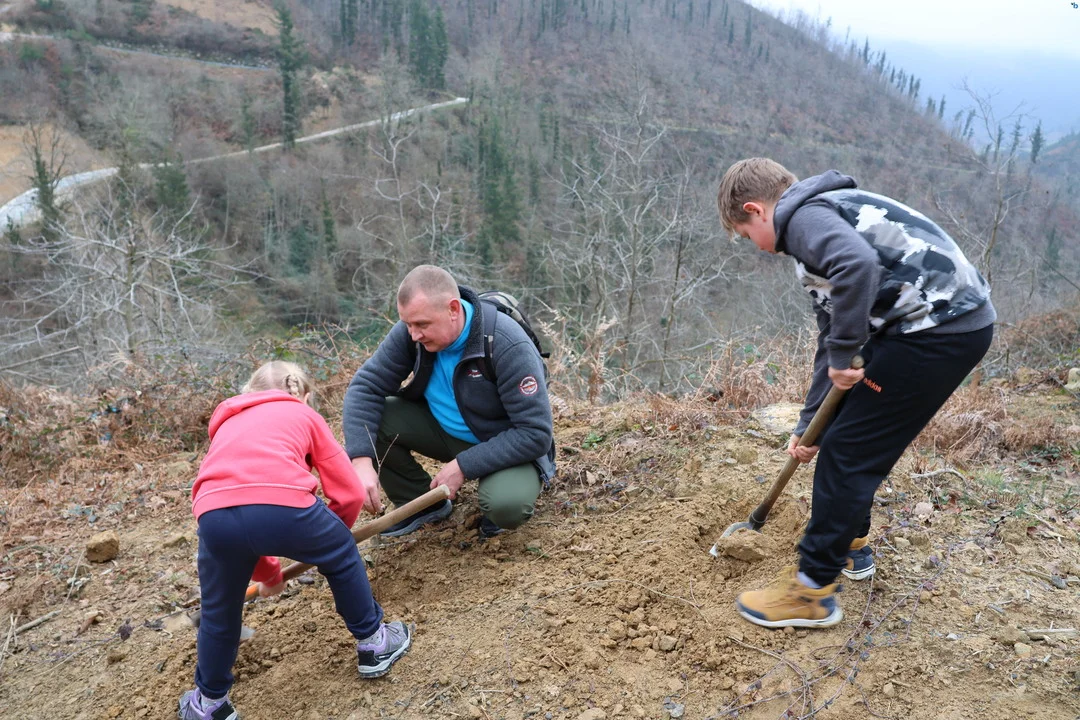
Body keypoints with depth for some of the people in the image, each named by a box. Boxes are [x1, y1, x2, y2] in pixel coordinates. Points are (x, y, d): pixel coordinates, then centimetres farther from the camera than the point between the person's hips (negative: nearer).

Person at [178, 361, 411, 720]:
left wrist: (267, 572, 55)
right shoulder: (304, 415, 29)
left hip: (214, 514, 3)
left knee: (219, 610, 29)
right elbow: (351, 494, 22)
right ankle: (373, 643, 42)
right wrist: (327, 538, 43)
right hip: (283, 504, -3)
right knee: (343, 558, 27)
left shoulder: (228, 424, 40)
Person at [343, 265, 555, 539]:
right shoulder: (412, 330, -17)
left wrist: (463, 466, -30)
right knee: (370, 421, -17)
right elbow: (366, 386, -16)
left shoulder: (508, 346, -31)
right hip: (444, 430, 5)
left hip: (505, 446, -5)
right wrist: (362, 460, -30)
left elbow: (535, 433, -30)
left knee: (505, 504, -35)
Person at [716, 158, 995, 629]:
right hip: (951, 322, 10)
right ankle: (849, 545, 36)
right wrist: (808, 425, 25)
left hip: (941, 328, -10)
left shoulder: (804, 214, -8)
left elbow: (858, 265, -32)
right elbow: (830, 337, 23)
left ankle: (812, 592, 7)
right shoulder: (819, 226, 22)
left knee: (847, 451, -3)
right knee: (842, 430, 20)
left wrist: (844, 355, -20)